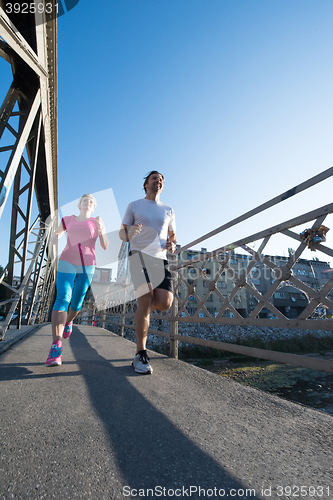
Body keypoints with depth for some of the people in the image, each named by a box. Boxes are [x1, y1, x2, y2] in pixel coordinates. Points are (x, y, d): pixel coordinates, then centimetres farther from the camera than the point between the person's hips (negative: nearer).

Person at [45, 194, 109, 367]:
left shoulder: (97, 222, 8)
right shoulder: (67, 220, 12)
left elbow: (105, 247, 1)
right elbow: (54, 238, 18)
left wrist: (101, 229, -16)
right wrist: (54, 238, -7)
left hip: (87, 266, 1)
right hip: (67, 263, 0)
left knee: (76, 302, 7)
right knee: (62, 298, -20)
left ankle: (68, 321, 43)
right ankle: (56, 347, -26)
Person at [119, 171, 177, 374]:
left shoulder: (168, 210, 21)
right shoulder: (134, 206, 13)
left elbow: (173, 236, 25)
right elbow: (122, 233, 11)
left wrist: (172, 245, 0)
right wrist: (129, 234, -14)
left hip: (161, 259, 3)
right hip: (139, 254, -3)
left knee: (165, 303, -15)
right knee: (145, 301, -17)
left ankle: (145, 303, 22)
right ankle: (141, 355, -1)